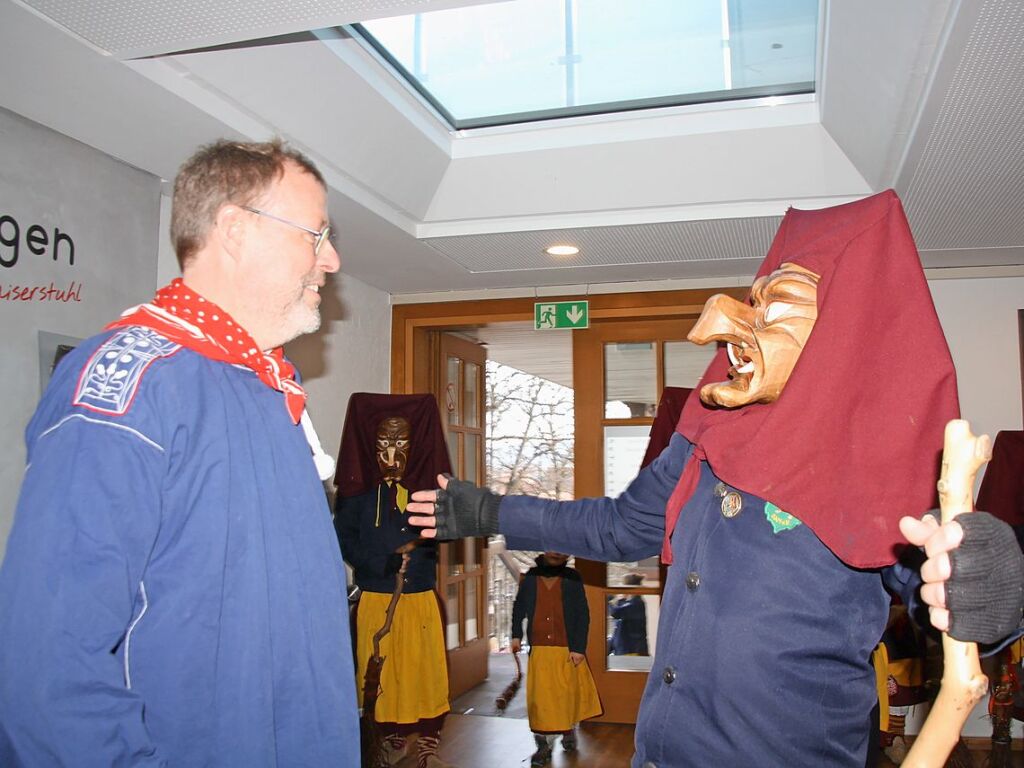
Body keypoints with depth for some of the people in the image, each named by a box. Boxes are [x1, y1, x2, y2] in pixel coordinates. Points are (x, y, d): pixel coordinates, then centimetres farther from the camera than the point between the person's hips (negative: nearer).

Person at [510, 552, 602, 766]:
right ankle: (544, 746, 12)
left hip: (567, 650, -1)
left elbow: (583, 614, -3)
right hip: (539, 651, 1)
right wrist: (516, 635, 7)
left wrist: (579, 647, -8)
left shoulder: (571, 578, -2)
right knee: (540, 697, 2)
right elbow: (519, 607, 16)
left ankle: (569, 732, 35)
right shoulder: (530, 577, 2)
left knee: (569, 694, 11)